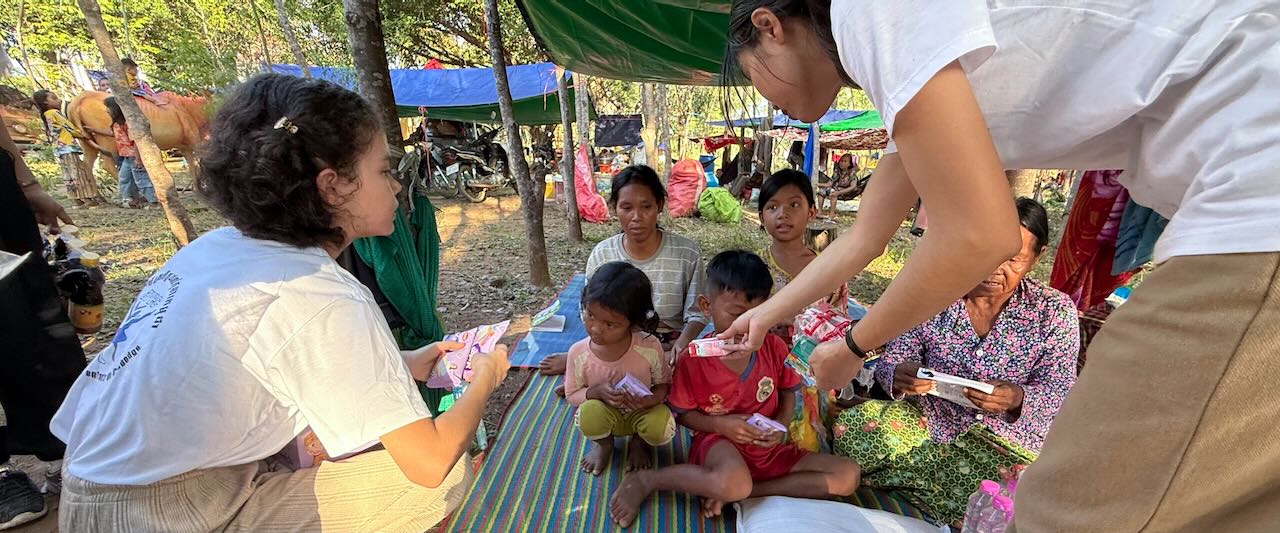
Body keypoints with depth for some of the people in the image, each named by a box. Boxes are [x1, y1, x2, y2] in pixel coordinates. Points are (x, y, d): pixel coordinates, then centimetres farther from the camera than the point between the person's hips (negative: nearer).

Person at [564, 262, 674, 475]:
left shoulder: (650, 347, -24)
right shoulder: (578, 353, -21)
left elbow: (664, 384, -7)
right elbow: (572, 394, -6)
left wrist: (650, 399, -30)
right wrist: (596, 391, -27)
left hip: (642, 412, 0)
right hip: (605, 415, 1)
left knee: (662, 427, -30)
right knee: (589, 411, -32)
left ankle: (639, 442, 9)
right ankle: (604, 444, 7)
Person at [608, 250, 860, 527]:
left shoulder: (774, 347, -5)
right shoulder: (693, 360, -14)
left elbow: (787, 393, 11)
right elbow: (683, 414, -3)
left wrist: (781, 425, -9)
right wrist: (720, 424, -20)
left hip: (769, 447, 6)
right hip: (718, 441, -5)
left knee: (848, 475, -9)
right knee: (734, 482, -40)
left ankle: (730, 493, -15)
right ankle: (644, 480, -13)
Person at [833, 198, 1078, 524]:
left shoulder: (1055, 311, -5)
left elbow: (1058, 393, -6)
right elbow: (890, 363, -6)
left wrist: (1017, 399, -30)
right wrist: (899, 376, -32)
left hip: (1008, 439, 1)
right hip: (928, 419, 0)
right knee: (849, 426, -25)